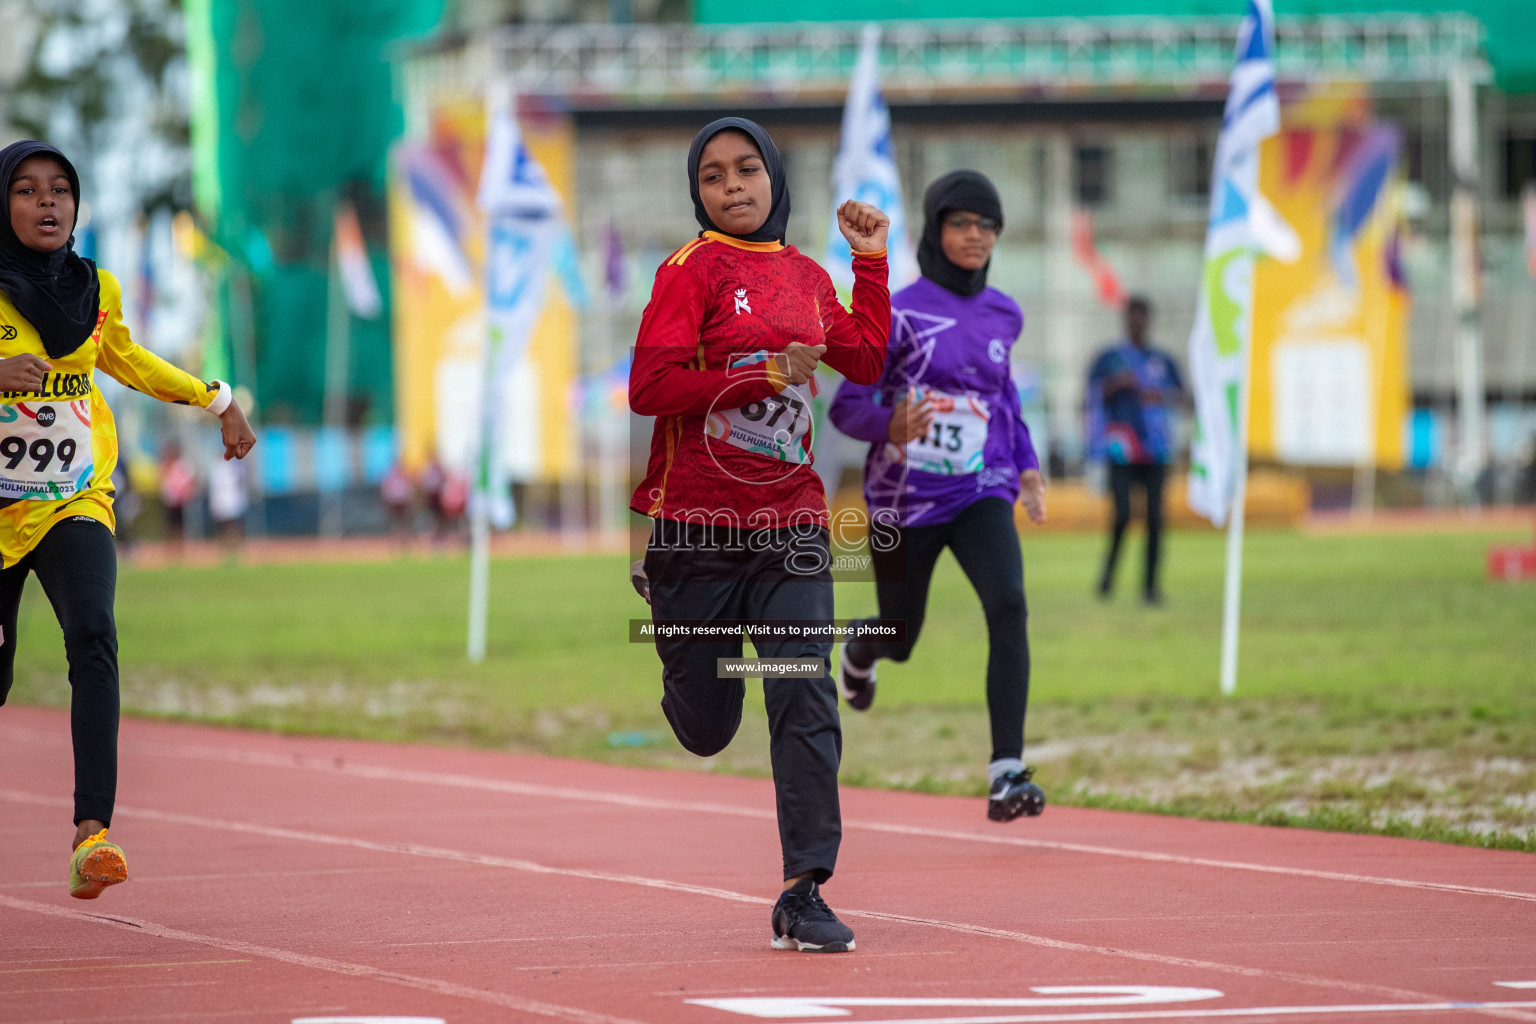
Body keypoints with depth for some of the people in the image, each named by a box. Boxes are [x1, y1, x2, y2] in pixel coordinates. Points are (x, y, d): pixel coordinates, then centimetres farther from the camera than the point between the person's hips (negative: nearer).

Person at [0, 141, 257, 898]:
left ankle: (92, 834, -34)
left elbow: (123, 357, 26)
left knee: (93, 639, -23)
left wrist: (217, 401, 26)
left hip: (75, 504, 2)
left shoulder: (96, 289, 5)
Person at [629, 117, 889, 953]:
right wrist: (762, 376, -18)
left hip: (790, 523, 4)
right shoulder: (693, 268, -6)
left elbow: (865, 358, 25)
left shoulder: (805, 275, 12)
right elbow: (647, 388, -14)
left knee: (805, 698, -12)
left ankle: (804, 892, -9)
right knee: (703, 729, 8)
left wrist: (871, 261, 19)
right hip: (695, 526, -4)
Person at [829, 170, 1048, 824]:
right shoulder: (898, 314, -11)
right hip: (904, 500, -2)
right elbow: (847, 408, -11)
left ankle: (1007, 773, -28)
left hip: (980, 497, 3)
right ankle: (858, 648, 54)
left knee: (1008, 605, -24)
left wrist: (1026, 464, 17)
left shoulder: (1002, 315, 5)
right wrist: (891, 426, -32)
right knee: (899, 639, 12)